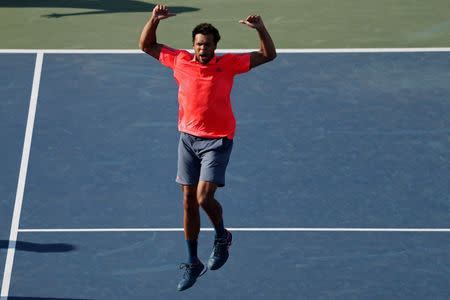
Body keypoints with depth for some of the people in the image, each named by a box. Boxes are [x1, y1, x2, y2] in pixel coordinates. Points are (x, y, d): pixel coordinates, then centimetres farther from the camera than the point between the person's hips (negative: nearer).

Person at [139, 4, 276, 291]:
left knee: (204, 197, -17)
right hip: (188, 138, 4)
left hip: (217, 141, -3)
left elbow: (268, 55, -7)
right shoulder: (180, 60, -1)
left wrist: (261, 28, -23)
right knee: (189, 201, 7)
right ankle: (193, 263, 20)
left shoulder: (228, 64, -8)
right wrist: (154, 20, -8)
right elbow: (147, 45, 9)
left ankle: (222, 237, 16)